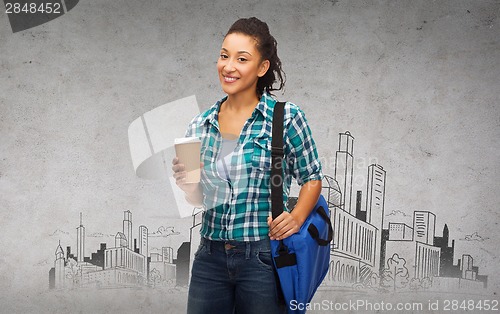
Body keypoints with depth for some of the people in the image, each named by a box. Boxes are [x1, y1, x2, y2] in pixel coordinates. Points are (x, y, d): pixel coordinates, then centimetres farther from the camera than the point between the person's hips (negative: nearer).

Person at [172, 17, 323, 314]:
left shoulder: (286, 118, -7)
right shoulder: (200, 125, 5)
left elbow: (312, 178, 1)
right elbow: (199, 198, 10)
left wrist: (296, 217, -16)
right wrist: (186, 181, -10)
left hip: (262, 257, -3)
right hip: (210, 257, 4)